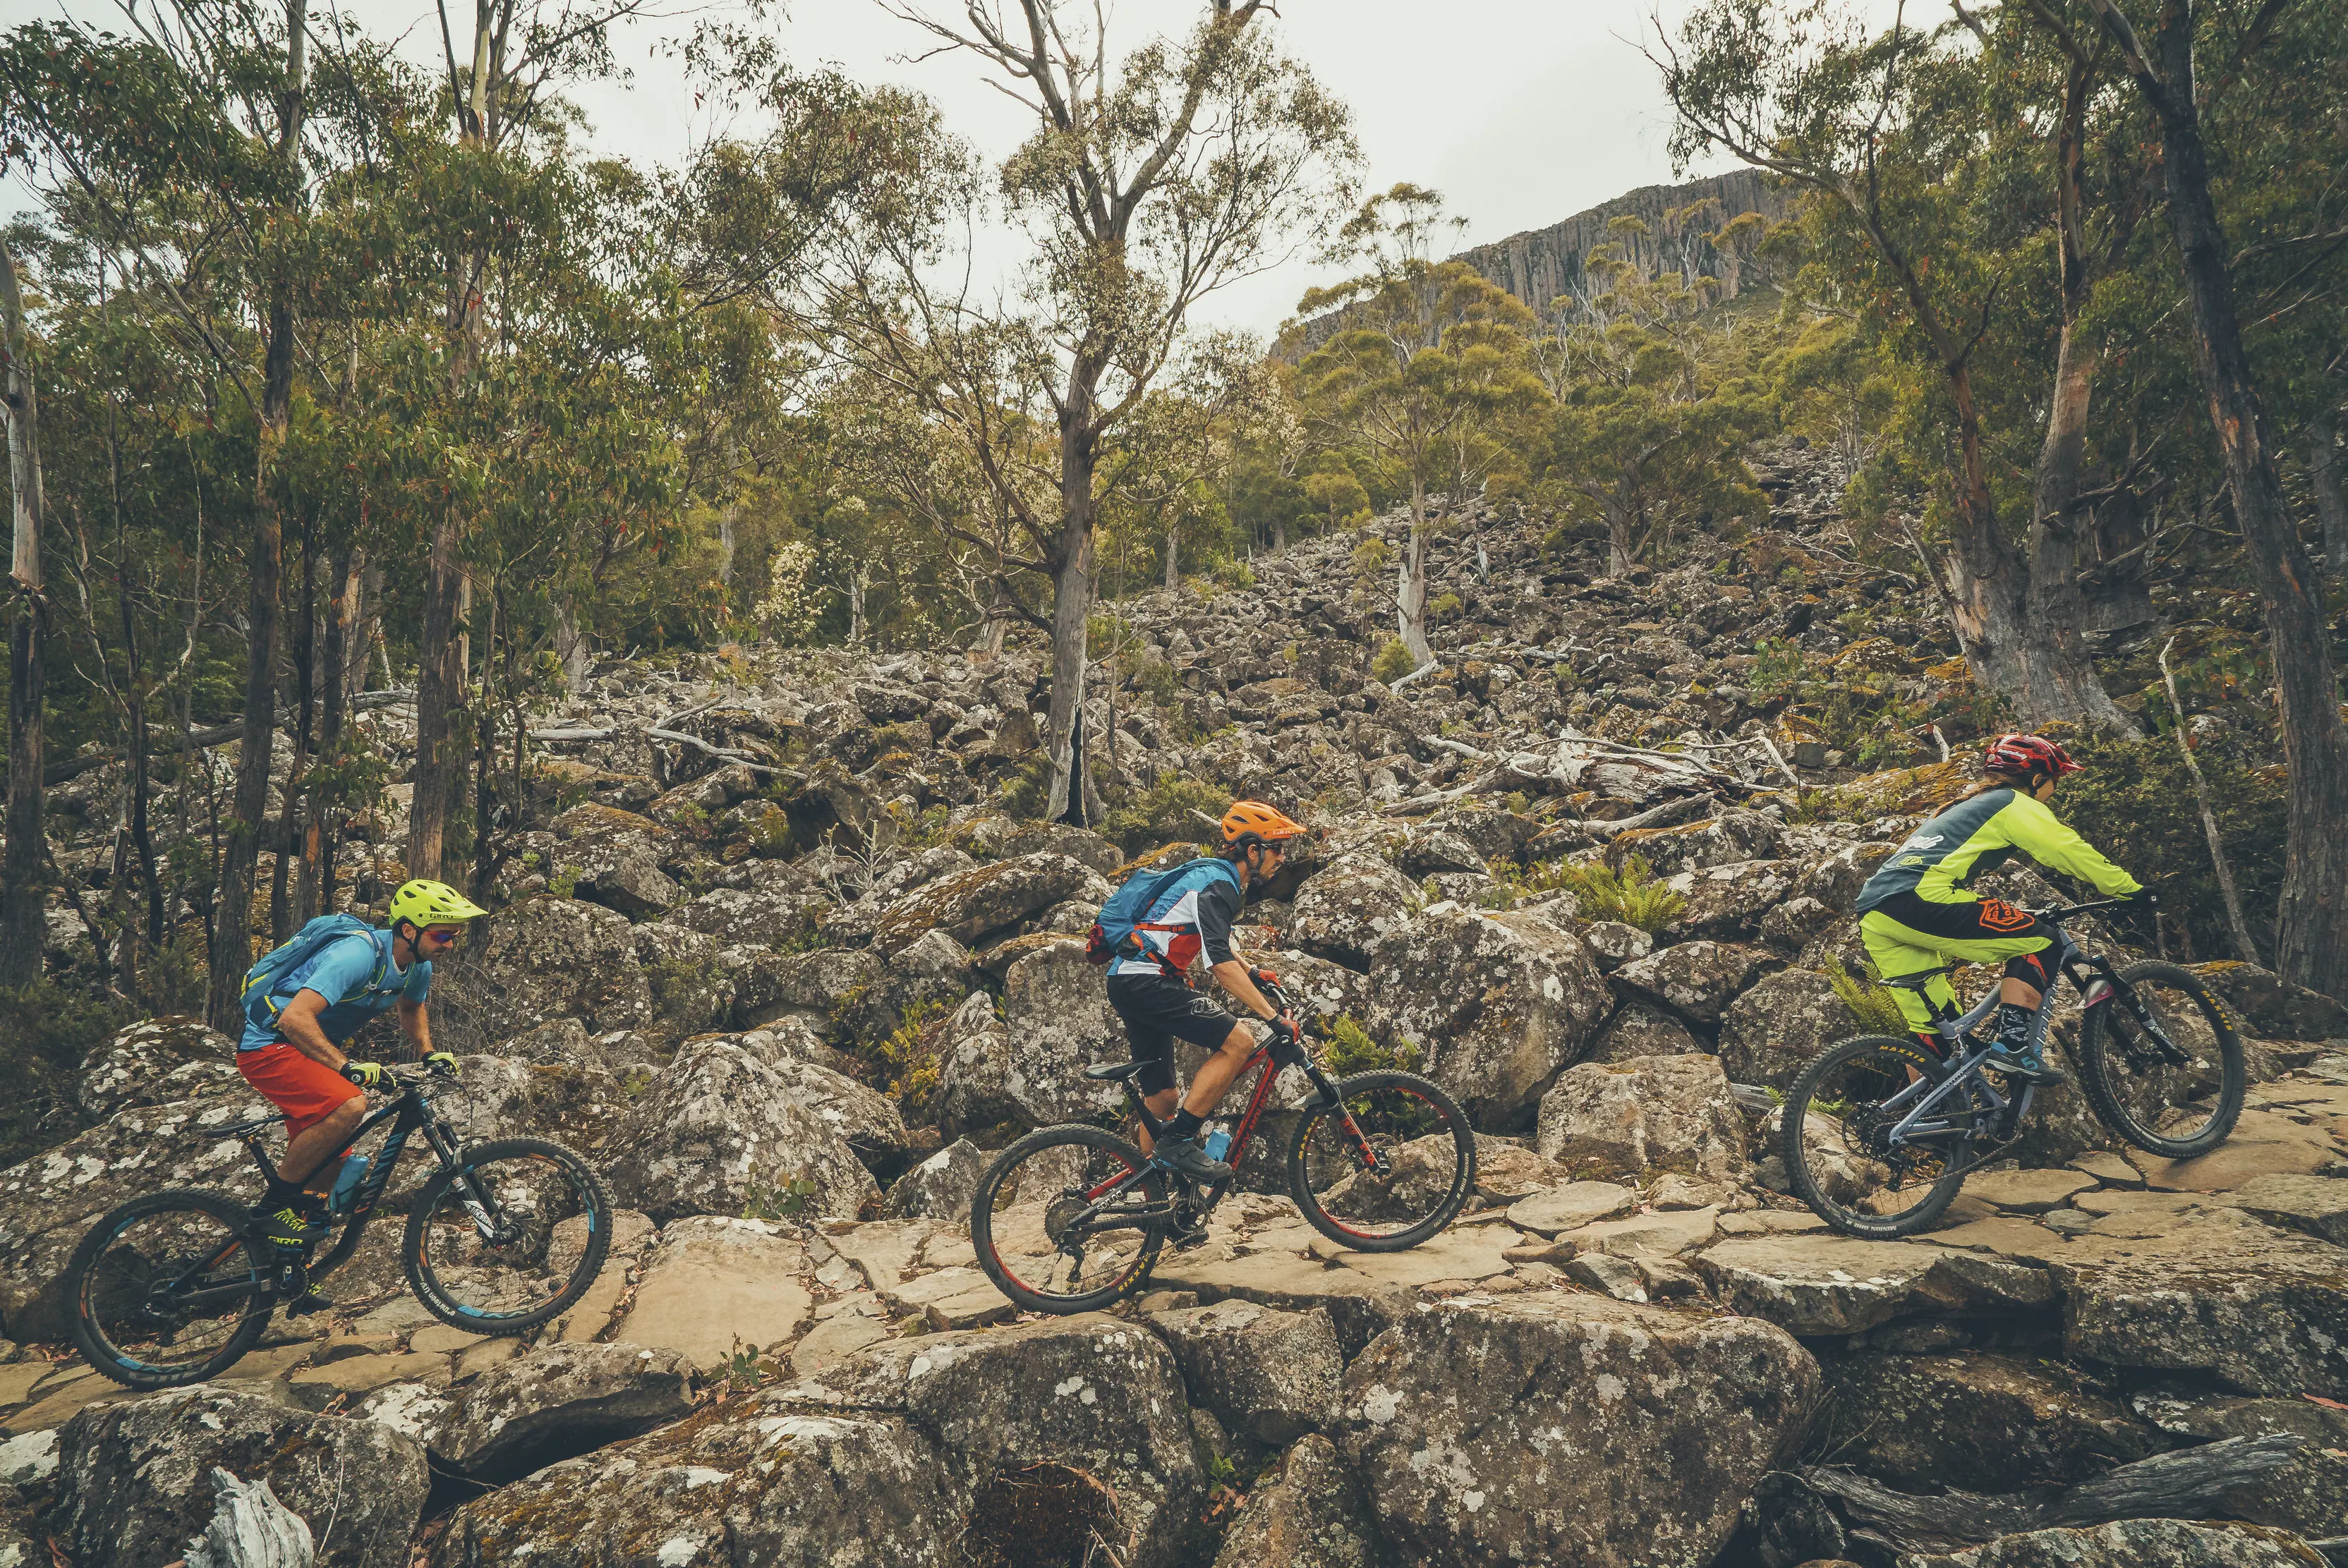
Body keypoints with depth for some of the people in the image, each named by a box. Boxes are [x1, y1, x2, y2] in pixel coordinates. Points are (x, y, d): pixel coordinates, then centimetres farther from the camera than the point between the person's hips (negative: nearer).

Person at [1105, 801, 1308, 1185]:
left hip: (1129, 982, 10)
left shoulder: (1216, 876, 17)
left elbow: (1214, 940, 37)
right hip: (1146, 983, -10)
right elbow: (1220, 963, -27)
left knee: (1159, 1097, 13)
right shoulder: (1218, 885, -15)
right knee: (1238, 1042, -18)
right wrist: (1274, 1017, -29)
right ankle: (1178, 1142, -13)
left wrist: (1252, 974, 38)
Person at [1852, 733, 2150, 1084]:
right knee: (2038, 942, 3)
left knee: (1931, 1027, 17)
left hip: (1872, 914, 9)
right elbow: (2072, 852, 4)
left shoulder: (1967, 806, 36)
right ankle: (2013, 1046, -7)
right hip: (1921, 900, -9)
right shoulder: (2016, 805, 10)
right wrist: (2131, 891, 15)